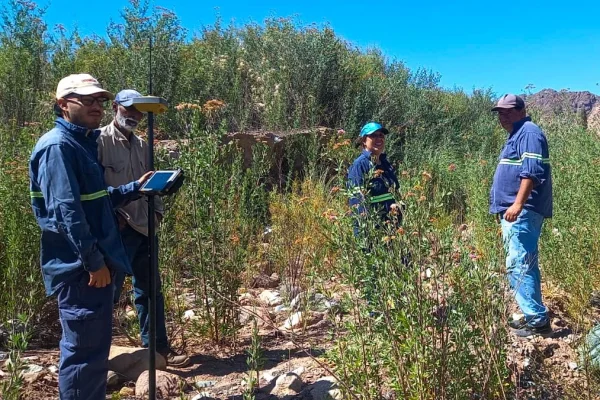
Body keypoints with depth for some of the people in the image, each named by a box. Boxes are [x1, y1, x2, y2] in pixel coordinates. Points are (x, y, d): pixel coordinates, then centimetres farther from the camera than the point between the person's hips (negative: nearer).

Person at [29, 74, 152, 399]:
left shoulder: (82, 142, 15)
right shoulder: (57, 146, -16)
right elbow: (67, 211, -23)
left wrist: (135, 188, 14)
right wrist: (94, 260, -22)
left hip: (91, 264, 10)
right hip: (80, 268, -10)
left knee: (92, 347, 20)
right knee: (84, 351, 0)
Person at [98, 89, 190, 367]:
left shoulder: (141, 146, 15)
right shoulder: (101, 140, -8)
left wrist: (157, 210, 8)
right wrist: (111, 216, -18)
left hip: (142, 227, 8)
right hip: (115, 229, -7)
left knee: (150, 290, 13)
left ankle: (158, 347, 25)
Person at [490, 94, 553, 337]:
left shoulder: (529, 133, -9)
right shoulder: (515, 136, 23)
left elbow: (532, 172, -21)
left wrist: (518, 204, -28)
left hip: (522, 212, -11)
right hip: (515, 211, 11)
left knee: (518, 264, -13)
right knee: (525, 264, 13)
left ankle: (537, 319, -8)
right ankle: (534, 316, 21)